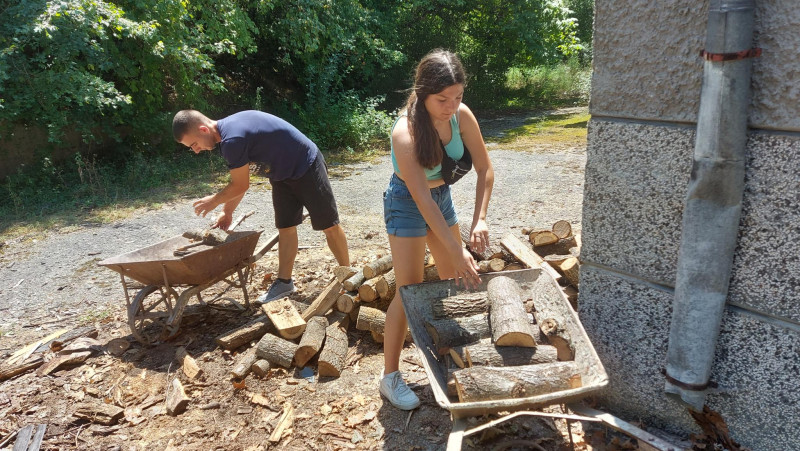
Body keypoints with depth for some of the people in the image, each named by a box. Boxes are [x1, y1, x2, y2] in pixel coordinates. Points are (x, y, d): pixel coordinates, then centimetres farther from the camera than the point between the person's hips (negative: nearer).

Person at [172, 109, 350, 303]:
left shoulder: (233, 140, -30)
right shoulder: (227, 128, 2)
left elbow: (240, 186, -18)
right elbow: (239, 182, 11)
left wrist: (214, 201, -1)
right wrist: (227, 211, 13)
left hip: (306, 167, -9)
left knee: (329, 226, 1)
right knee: (285, 228, 10)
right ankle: (284, 282, 18)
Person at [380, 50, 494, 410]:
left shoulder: (461, 116, -17)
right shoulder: (406, 133, -32)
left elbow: (485, 169, -11)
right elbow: (421, 199, -33)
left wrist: (479, 218, -24)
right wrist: (457, 251, -35)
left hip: (442, 194, 6)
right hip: (407, 203, -6)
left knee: (456, 279, 14)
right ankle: (390, 376, 9)